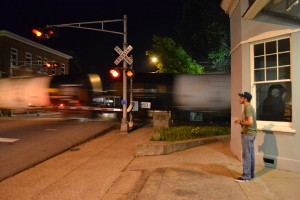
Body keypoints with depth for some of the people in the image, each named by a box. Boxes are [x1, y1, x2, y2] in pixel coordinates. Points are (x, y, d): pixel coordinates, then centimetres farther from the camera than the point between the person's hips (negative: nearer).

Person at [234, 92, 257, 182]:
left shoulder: (247, 108, -17)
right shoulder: (250, 107, 15)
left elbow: (250, 122, -25)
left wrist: (241, 122, -11)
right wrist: (241, 120, 11)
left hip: (248, 134, -10)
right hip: (251, 134, 10)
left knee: (246, 156, -3)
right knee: (251, 155, 15)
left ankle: (246, 176, 4)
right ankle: (251, 174, 24)